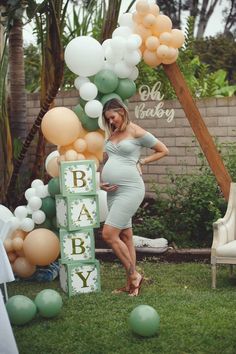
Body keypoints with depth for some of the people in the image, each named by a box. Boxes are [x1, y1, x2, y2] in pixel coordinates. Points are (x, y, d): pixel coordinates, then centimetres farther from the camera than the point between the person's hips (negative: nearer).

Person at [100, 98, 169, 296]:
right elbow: (106, 160, 22)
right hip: (113, 191, 8)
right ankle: (131, 283, 16)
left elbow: (163, 150, 2)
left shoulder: (137, 132, -5)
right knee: (125, 237, 10)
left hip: (130, 189, -8)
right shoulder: (111, 135, 14)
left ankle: (133, 275, 1)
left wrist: (141, 162, -2)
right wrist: (102, 182, 7)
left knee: (109, 234, -13)